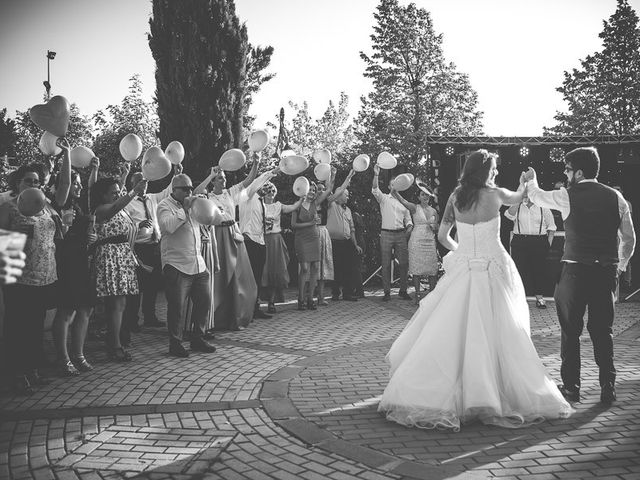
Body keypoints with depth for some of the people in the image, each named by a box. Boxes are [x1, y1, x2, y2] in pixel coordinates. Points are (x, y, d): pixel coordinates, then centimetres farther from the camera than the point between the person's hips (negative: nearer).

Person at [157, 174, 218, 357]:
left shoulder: (193, 205, 18)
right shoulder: (165, 206, -4)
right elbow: (168, 225, -22)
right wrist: (184, 209, -18)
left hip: (199, 265, 7)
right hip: (176, 266, -7)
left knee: (204, 301, 9)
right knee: (177, 307, -1)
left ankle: (198, 339, 23)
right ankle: (175, 344, 10)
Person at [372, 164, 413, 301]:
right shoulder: (384, 199, 6)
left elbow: (408, 219, 17)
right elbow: (375, 190, -12)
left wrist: (409, 227, -5)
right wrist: (376, 175, -26)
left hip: (401, 234, 3)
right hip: (386, 234, -3)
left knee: (404, 263, 1)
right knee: (386, 264, -1)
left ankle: (403, 290, 13)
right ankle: (387, 292, 4)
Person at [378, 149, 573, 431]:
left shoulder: (455, 197, 2)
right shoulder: (495, 195, -7)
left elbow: (442, 236, 8)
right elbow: (517, 198, 16)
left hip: (461, 270, 4)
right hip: (492, 273, -3)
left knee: (449, 334, 7)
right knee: (496, 335, 4)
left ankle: (424, 396, 9)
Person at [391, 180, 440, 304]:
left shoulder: (433, 211, 12)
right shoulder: (415, 208, 1)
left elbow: (437, 230, 17)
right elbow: (401, 200, -14)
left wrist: (434, 226, -5)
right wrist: (395, 189, -29)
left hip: (430, 241, 3)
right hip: (417, 241, -3)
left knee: (432, 270, 1)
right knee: (416, 269, -2)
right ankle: (417, 295, 4)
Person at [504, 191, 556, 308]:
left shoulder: (543, 208, 8)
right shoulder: (517, 207, 8)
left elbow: (551, 227, 11)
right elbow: (509, 215, -15)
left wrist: (549, 243, 2)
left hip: (539, 242, 0)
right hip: (520, 241, 0)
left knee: (539, 268, 1)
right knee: (519, 268, -2)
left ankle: (539, 297, 11)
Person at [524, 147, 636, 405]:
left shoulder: (567, 196, -6)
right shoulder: (615, 197, 5)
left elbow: (537, 196, 12)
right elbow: (629, 238, 10)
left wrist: (531, 180, 33)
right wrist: (620, 265, 24)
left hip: (575, 271, -3)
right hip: (606, 272, 3)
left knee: (570, 330, 9)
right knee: (603, 330, 12)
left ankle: (571, 386, 15)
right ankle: (608, 388, 13)